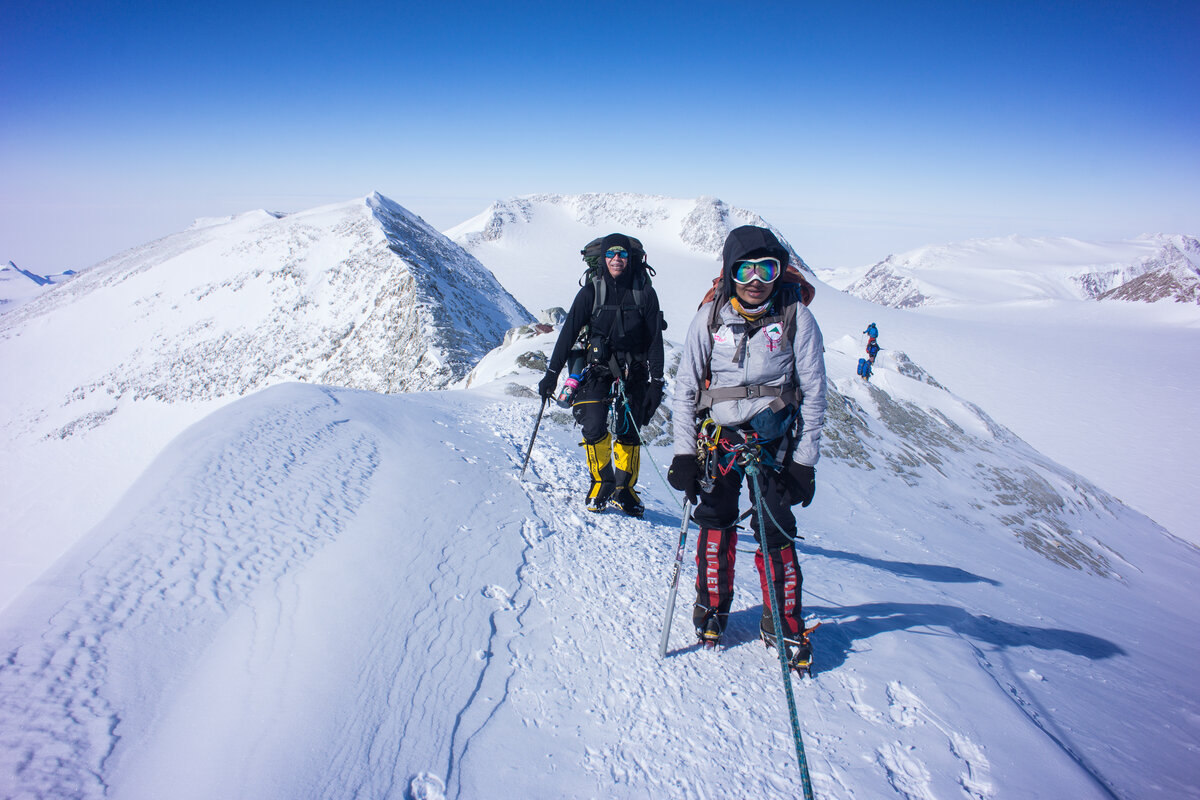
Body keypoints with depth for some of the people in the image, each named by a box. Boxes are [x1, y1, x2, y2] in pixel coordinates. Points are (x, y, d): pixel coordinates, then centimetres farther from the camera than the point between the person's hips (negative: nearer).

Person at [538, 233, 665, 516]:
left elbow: (655, 340, -2)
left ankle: (624, 489, 21)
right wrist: (551, 373, -4)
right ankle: (601, 482, 9)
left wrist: (656, 383, -7)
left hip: (633, 372, 0)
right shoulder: (592, 291, -3)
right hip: (598, 368, 0)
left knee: (628, 432, 2)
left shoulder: (644, 292, -4)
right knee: (594, 427, -14)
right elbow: (569, 332, -1)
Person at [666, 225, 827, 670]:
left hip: (773, 438, -1)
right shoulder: (710, 318, -1)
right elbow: (685, 387, 4)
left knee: (775, 530, -4)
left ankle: (784, 622, 14)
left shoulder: (796, 317, -4)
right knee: (716, 522, -1)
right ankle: (712, 606, 20)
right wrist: (684, 452, -1)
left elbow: (813, 393, 0)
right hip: (717, 436, 1)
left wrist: (805, 461, -3)